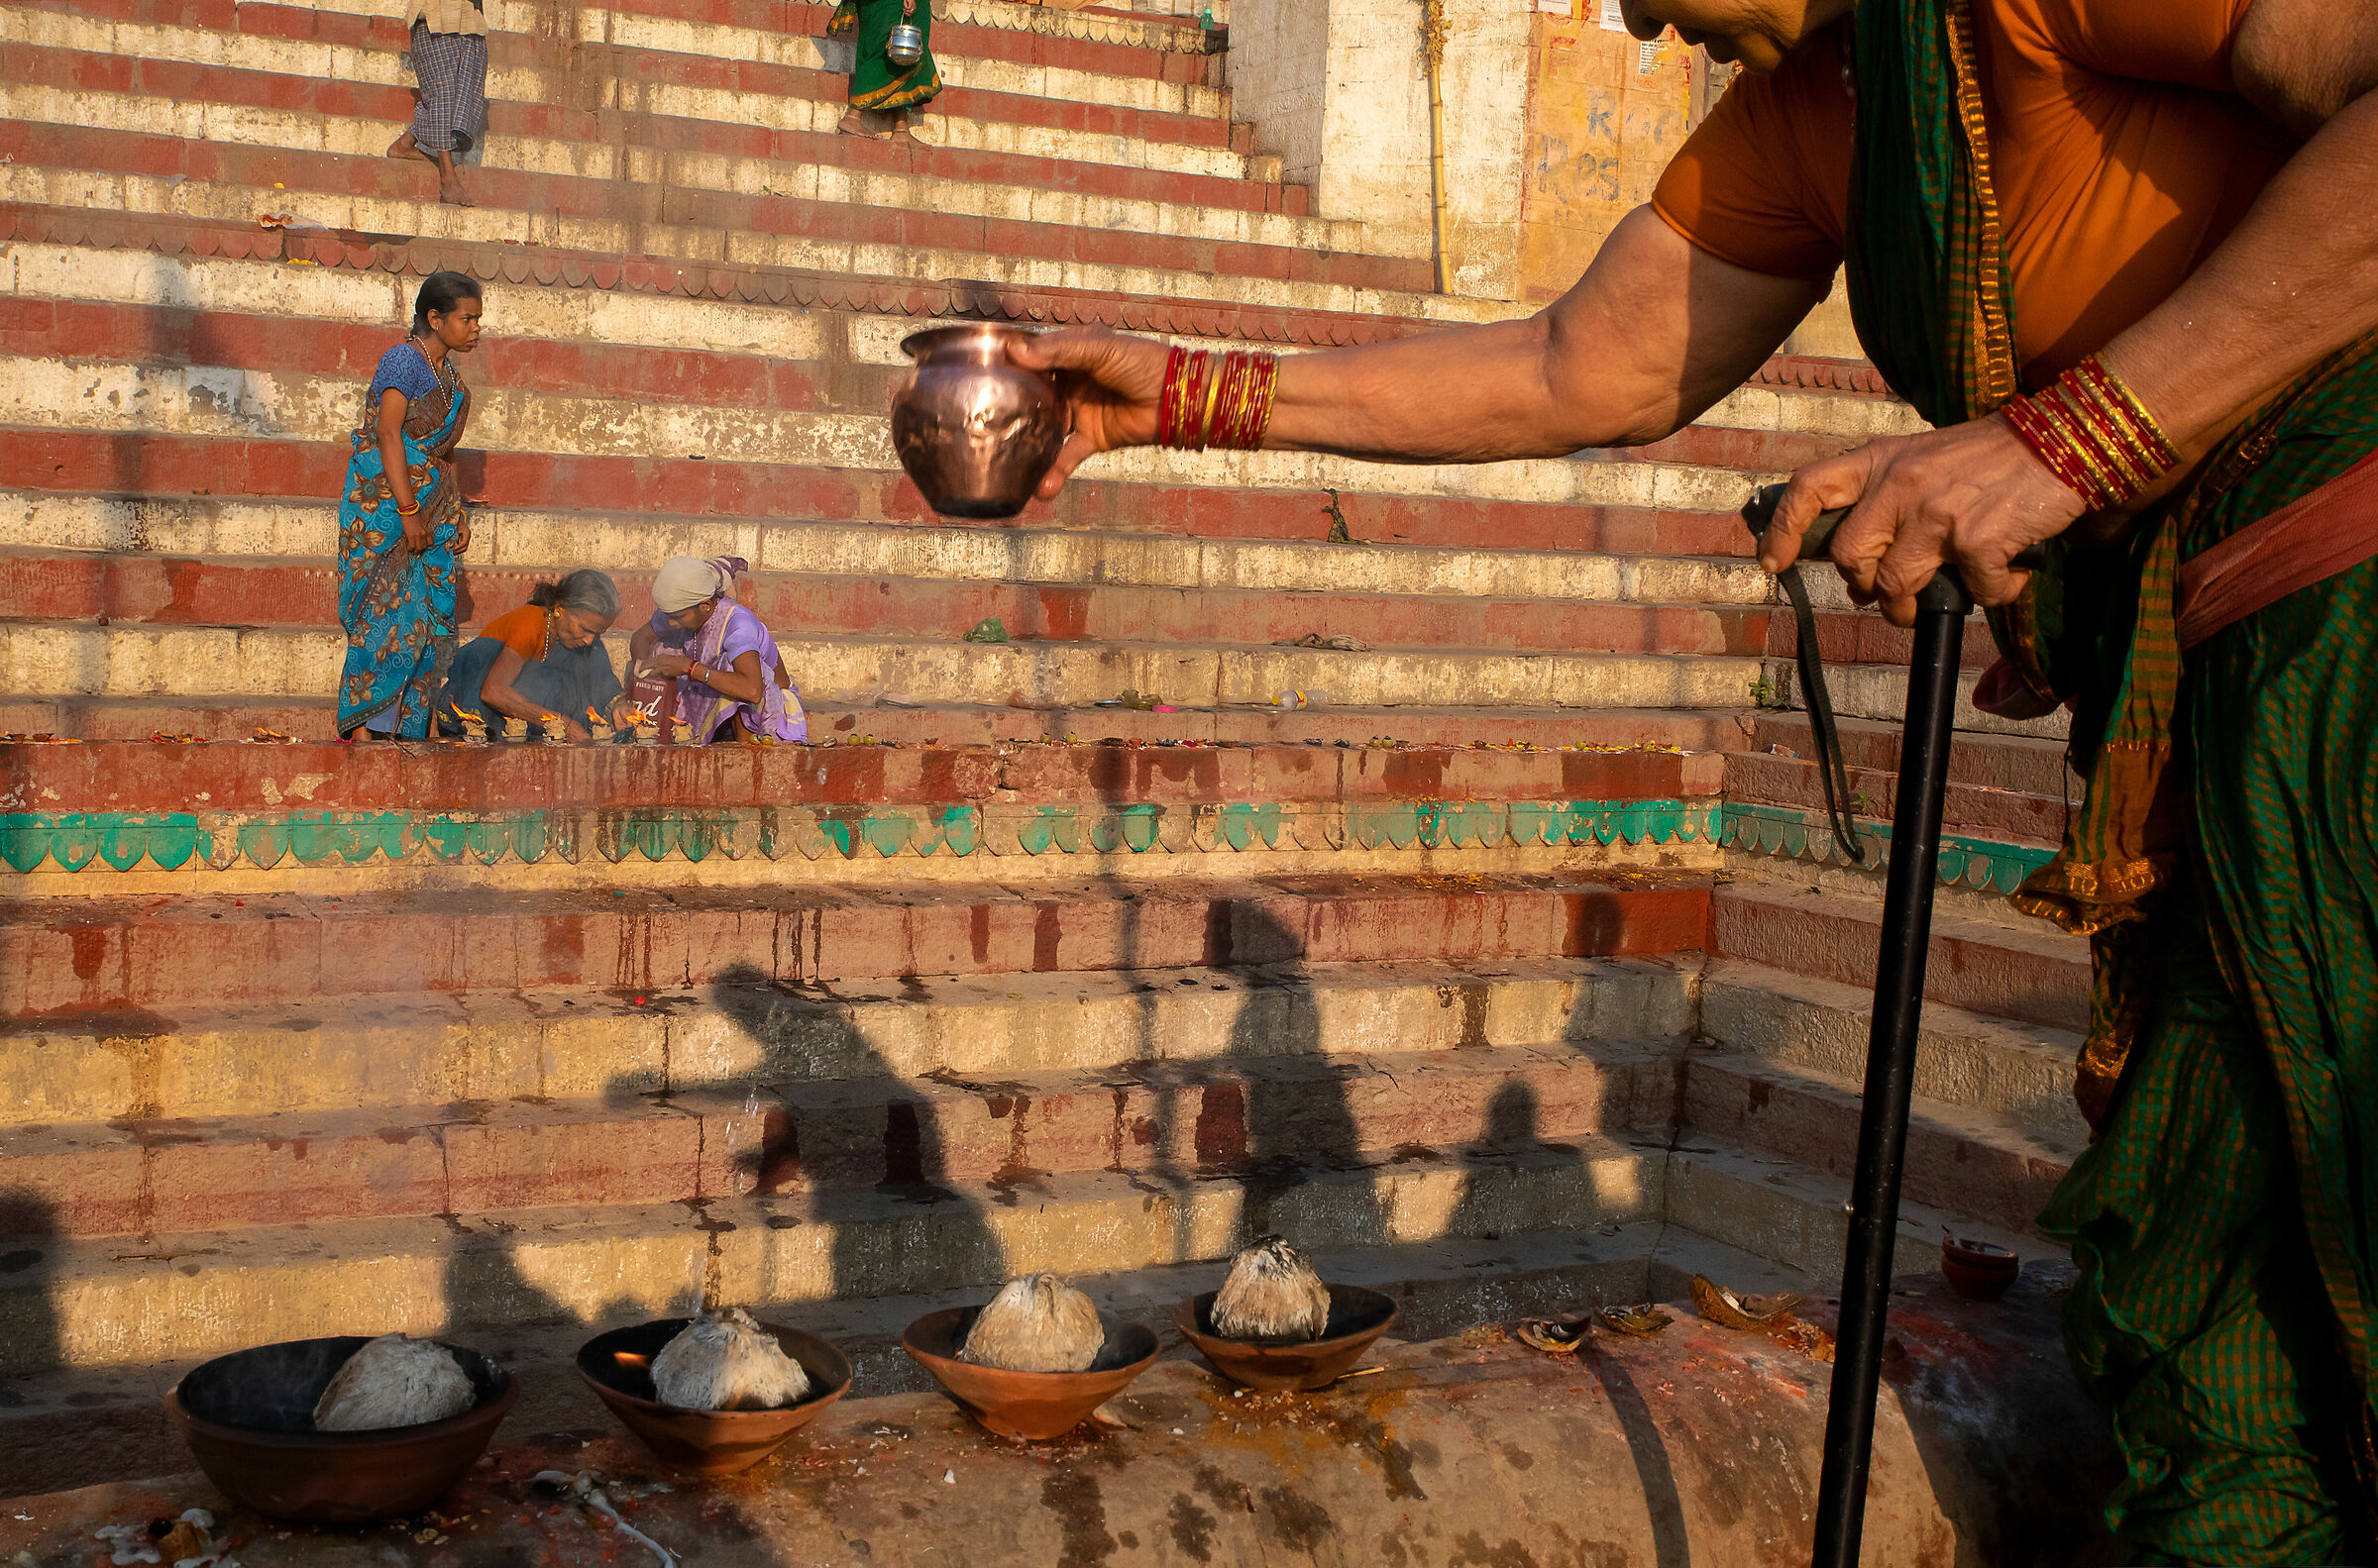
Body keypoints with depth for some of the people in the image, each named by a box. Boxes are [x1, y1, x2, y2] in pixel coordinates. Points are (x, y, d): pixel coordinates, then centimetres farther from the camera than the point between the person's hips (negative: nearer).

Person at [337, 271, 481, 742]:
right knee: (391, 612, -11)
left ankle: (405, 730, 7)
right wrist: (408, 510, -21)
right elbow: (387, 434, -16)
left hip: (433, 507, 8)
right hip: (388, 503, -8)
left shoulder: (448, 374, 15)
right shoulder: (404, 360, -10)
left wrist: (458, 514, 14)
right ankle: (364, 726, -7)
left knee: (432, 621, 3)